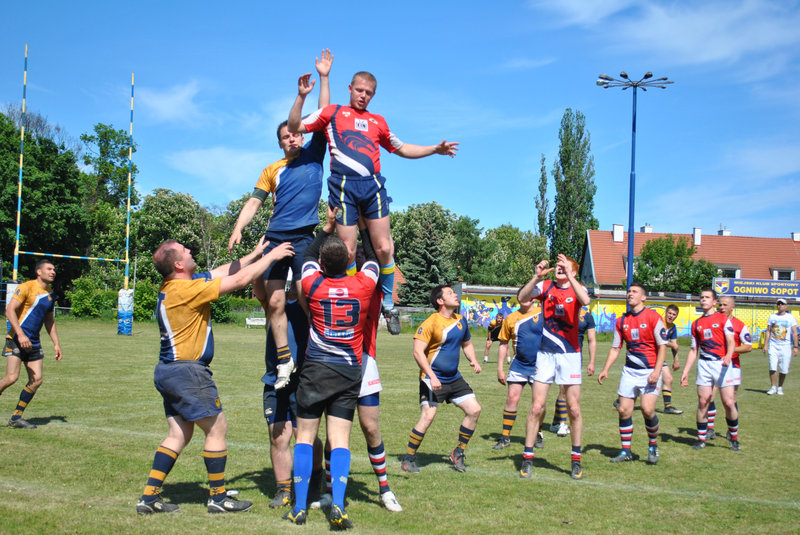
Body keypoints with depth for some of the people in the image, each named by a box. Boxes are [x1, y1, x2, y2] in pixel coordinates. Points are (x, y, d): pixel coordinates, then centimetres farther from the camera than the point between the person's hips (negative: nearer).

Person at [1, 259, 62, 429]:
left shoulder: (51, 294, 14)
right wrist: (21, 335, -23)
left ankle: (16, 417, 9)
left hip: (34, 344, 7)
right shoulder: (26, 287, -7)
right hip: (16, 340, -7)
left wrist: (56, 344, 18)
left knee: (36, 380, -1)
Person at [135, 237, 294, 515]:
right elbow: (240, 279, -16)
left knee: (179, 434, 13)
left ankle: (149, 496, 13)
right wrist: (271, 255, -6)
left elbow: (224, 271, 18)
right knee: (217, 428, 2)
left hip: (169, 371, 9)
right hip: (187, 371, -9)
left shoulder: (172, 287, 9)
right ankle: (218, 497, 10)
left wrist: (254, 254, 17)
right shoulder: (187, 289, -18)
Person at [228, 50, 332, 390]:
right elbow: (254, 202, 12)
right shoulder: (272, 170, 15)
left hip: (304, 237, -2)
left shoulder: (314, 156, 11)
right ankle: (284, 360, 3)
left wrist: (323, 78, 3)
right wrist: (238, 229, -3)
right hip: (275, 238, 2)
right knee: (275, 301, -4)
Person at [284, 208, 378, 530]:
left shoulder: (313, 284, -3)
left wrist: (327, 227, 23)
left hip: (315, 369, -1)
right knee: (340, 440, 0)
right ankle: (338, 505, -11)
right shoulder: (363, 285, -3)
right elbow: (373, 257, 17)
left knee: (305, 436, 6)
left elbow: (309, 255, 18)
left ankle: (299, 507, 6)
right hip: (349, 373, 1)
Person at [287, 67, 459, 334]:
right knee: (347, 252, -4)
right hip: (344, 185, -2)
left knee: (384, 248, -6)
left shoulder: (378, 121, 25)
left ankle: (388, 304, 8)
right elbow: (294, 127, 8)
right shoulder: (332, 113, 15)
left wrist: (436, 149, 26)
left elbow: (401, 149, 34)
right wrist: (301, 96, -4)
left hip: (372, 185, 3)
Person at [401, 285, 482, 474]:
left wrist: (473, 360, 4)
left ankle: (458, 453, 16)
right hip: (433, 379, -7)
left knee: (474, 410, 0)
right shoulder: (431, 323, -15)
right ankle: (409, 459, 1)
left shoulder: (461, 320, 8)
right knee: (427, 416, -17)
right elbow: (418, 351, -19)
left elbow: (466, 344, 24)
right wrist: (432, 376, -25)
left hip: (454, 378, 7)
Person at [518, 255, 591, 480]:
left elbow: (585, 301, -24)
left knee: (574, 408, 1)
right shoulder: (545, 286, 4)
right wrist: (536, 277, -25)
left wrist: (569, 276, -30)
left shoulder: (577, 288, 1)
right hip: (545, 353, 1)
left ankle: (576, 460, 16)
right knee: (537, 406, -3)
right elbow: (522, 297, -14)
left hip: (570, 354, -1)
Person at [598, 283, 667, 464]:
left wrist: (657, 371, -16)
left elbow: (662, 346, -7)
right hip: (629, 371, 5)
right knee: (624, 410, 0)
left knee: (647, 409, -15)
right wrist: (605, 369, 4)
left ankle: (653, 447, 9)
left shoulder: (653, 317, -7)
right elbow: (615, 348, 14)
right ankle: (626, 451, 13)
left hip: (650, 371, -5)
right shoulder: (622, 321, 8)